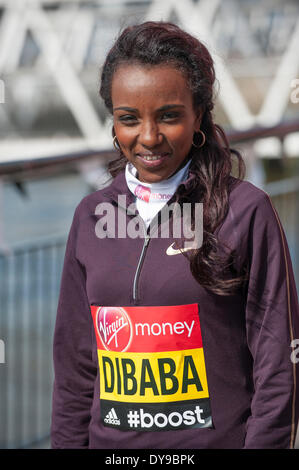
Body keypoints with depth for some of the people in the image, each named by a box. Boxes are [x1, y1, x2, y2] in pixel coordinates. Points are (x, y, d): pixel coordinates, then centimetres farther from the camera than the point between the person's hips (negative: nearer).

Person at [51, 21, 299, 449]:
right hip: (113, 441, 4)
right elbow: (75, 367, 9)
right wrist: (68, 443, 4)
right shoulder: (92, 216, 5)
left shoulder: (246, 212, -8)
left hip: (220, 438, -4)